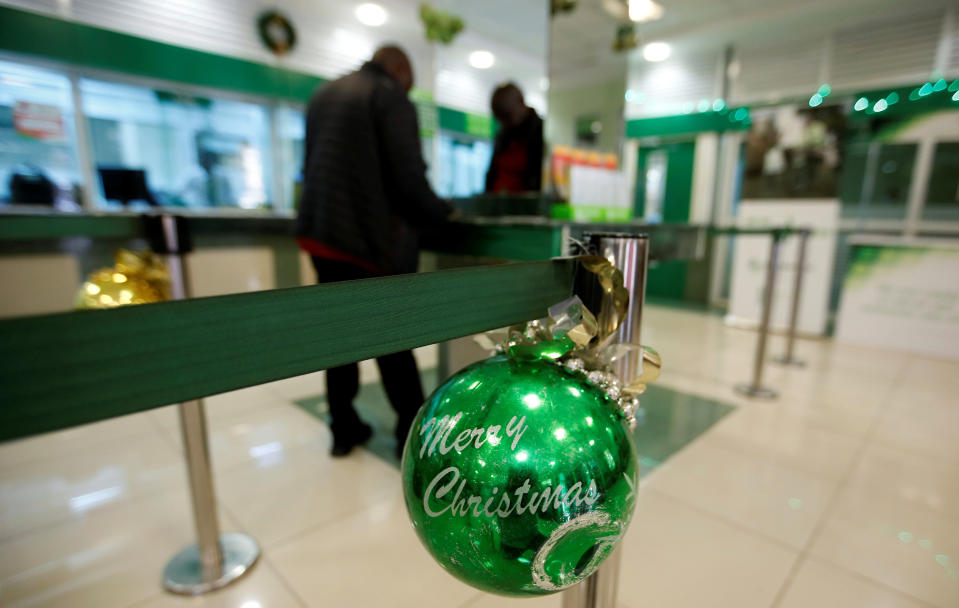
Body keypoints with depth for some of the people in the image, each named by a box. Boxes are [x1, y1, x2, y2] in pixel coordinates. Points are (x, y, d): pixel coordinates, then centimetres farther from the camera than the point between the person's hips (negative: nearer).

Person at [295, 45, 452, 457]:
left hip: (319, 231, 7)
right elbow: (409, 176, -12)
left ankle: (344, 429, 25)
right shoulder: (391, 98, -4)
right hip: (370, 238, -7)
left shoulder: (323, 94, 19)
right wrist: (439, 214, 4)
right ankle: (412, 434, 13)